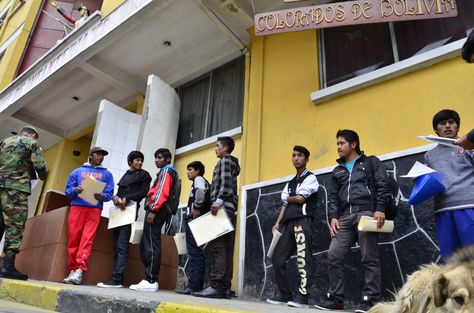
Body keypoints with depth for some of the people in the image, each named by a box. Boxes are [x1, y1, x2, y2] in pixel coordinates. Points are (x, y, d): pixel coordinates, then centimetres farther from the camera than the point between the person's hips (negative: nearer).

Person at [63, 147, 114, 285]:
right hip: (77, 207, 1)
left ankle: (80, 270, -19)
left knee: (87, 240, -13)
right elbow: (68, 190, 12)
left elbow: (109, 194, 8)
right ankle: (72, 270, 2)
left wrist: (101, 196, -14)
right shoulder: (77, 171, 20)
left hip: (94, 210, -1)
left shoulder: (107, 174, 18)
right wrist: (75, 191, -10)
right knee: (73, 239, -4)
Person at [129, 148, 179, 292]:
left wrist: (153, 210, -21)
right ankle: (150, 278, 10)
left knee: (151, 244, -13)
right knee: (145, 245, 9)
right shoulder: (165, 172, 29)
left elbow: (162, 192, -14)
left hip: (156, 210, -10)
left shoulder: (166, 171, 0)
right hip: (159, 211, 10)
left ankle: (150, 281, -14)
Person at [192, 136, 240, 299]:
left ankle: (216, 286, -18)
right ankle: (225, 288, 3)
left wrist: (218, 201, -26)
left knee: (217, 246, -14)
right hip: (228, 209, 10)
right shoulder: (230, 162, 29)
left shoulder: (225, 160, 2)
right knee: (226, 248, 3)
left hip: (223, 207, -10)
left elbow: (226, 182, -15)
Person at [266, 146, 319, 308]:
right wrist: (277, 223, 7)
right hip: (288, 223, 8)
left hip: (303, 221, -7)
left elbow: (300, 198, -9)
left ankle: (302, 297, -4)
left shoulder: (310, 178, 3)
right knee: (277, 258, 4)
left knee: (303, 259, -9)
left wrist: (288, 198, 10)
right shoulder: (290, 183, 25)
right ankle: (285, 295, 14)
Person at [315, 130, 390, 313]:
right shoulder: (337, 171, 26)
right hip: (344, 217, 5)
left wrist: (380, 209, -13)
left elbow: (383, 187, 1)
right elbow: (333, 197, 19)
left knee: (369, 258, -5)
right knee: (333, 255, -4)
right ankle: (335, 298, 6)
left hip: (366, 213, -4)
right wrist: (333, 217, 3)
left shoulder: (371, 162, 13)